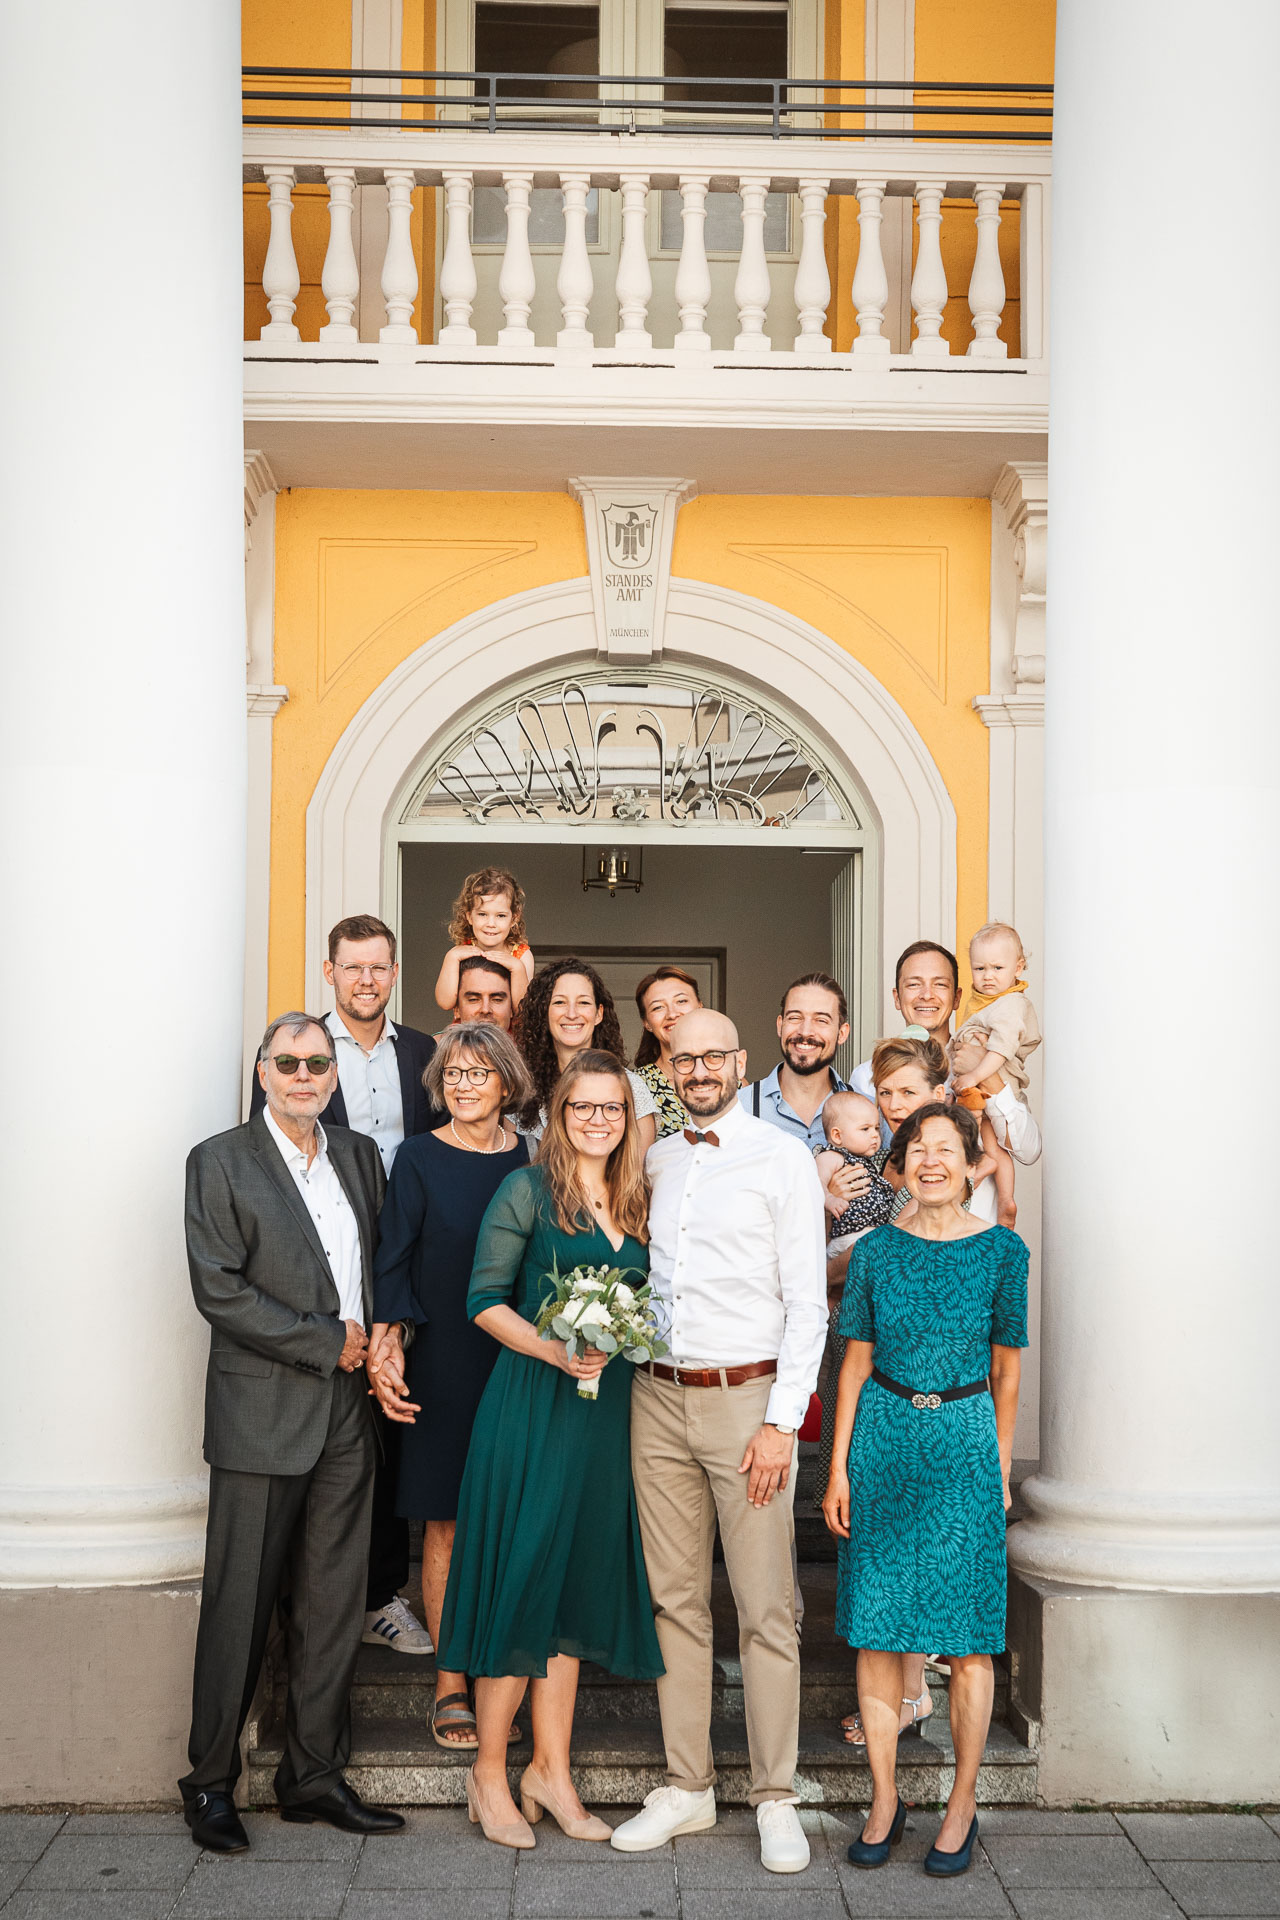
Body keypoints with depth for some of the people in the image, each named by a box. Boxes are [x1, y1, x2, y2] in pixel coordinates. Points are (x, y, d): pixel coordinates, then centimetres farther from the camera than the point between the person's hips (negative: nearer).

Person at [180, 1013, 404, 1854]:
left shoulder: (360, 1156, 13)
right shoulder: (220, 1161, -4)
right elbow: (219, 1289, -12)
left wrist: (379, 1343, 0)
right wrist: (327, 1343, -12)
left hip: (347, 1413, 5)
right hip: (262, 1414, -5)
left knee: (335, 1604, 9)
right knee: (241, 1605, 1)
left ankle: (316, 1775, 20)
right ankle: (211, 1784, 15)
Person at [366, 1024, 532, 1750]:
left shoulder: (531, 1159, 5)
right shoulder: (419, 1159, -2)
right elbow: (394, 1261, -2)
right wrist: (388, 1345, -11)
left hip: (522, 1361, 2)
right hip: (445, 1358, -2)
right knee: (448, 1523, 3)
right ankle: (451, 1685, 12)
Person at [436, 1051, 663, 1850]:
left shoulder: (637, 1204, 11)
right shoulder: (528, 1191, -5)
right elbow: (486, 1299, -8)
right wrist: (556, 1350, -19)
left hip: (606, 1410, 6)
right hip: (531, 1405, -6)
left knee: (578, 1582, 10)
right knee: (521, 1580, -2)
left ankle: (551, 1770, 20)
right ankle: (491, 1774, 12)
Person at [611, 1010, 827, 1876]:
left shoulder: (783, 1157, -3)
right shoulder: (654, 1161, 13)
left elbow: (807, 1301, -6)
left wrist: (781, 1421, -12)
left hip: (747, 1398, -5)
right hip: (659, 1398, 5)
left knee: (766, 1609, -1)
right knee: (676, 1601, 10)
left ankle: (777, 1799, 9)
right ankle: (687, 1787, 20)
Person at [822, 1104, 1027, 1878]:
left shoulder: (1002, 1250, -2)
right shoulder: (877, 1249, 2)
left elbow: (1006, 1370, 4)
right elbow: (857, 1362, 5)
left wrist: (1000, 1467, 4)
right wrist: (839, 1467, 3)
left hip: (965, 1442, -1)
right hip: (884, 1437, 2)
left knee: (968, 1636, 2)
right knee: (877, 1626, 4)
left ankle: (962, 1806, 17)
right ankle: (885, 1799, 17)